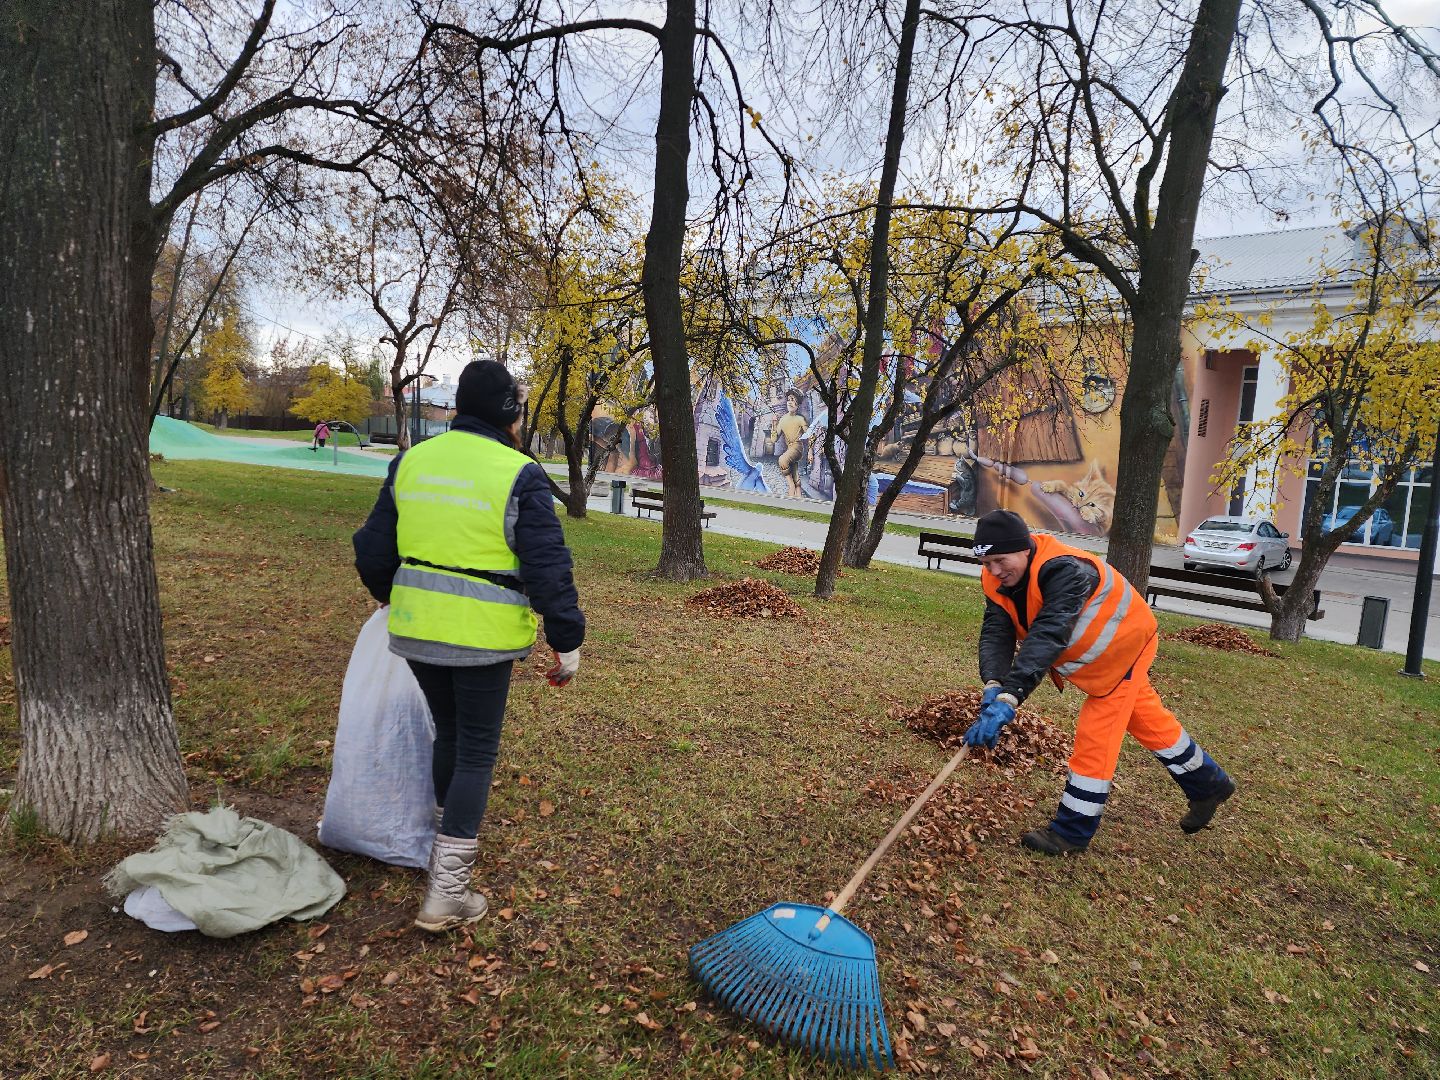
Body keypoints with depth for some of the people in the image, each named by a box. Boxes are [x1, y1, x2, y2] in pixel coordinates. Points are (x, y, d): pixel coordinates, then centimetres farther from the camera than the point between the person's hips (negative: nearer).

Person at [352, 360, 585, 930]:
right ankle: (446, 893, 11)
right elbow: (548, 568, -15)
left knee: (449, 733, 25)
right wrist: (567, 641, -6)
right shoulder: (519, 475, -12)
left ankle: (447, 847, 41)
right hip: (482, 637, -6)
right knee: (476, 753, 7)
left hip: (416, 628, 6)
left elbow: (373, 549, 13)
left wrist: (391, 595, 32)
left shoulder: (411, 461, 5)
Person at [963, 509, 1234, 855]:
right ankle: (1208, 784, 44)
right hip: (1094, 655, 8)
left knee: (1095, 738, -8)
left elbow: (1047, 638, -53)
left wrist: (1009, 698, -60)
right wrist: (994, 685, -46)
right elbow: (996, 634, -27)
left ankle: (1072, 832, 7)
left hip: (1124, 645, -8)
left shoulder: (1065, 571, -42)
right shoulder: (997, 580, -18)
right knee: (1147, 719, 22)